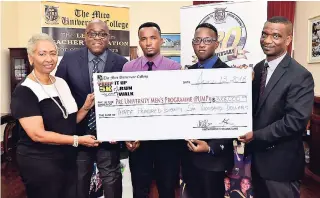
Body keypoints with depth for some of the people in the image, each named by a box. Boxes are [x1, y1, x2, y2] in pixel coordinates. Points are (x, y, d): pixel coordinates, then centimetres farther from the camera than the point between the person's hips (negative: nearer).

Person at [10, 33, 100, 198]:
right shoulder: (24, 92, -15)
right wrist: (77, 140, -21)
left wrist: (85, 108, -5)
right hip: (39, 162, -6)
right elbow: (38, 134, -22)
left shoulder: (62, 83, 5)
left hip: (67, 158, 7)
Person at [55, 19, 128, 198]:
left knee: (112, 182, 17)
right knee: (78, 181, 23)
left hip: (109, 133, -1)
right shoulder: (69, 59, -4)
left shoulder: (121, 63, -7)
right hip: (78, 132, 2)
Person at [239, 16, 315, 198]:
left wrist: (256, 136, -20)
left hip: (281, 162, -6)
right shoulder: (258, 68, 5)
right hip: (257, 156, 7)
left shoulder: (300, 76, -17)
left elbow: (296, 120, -23)